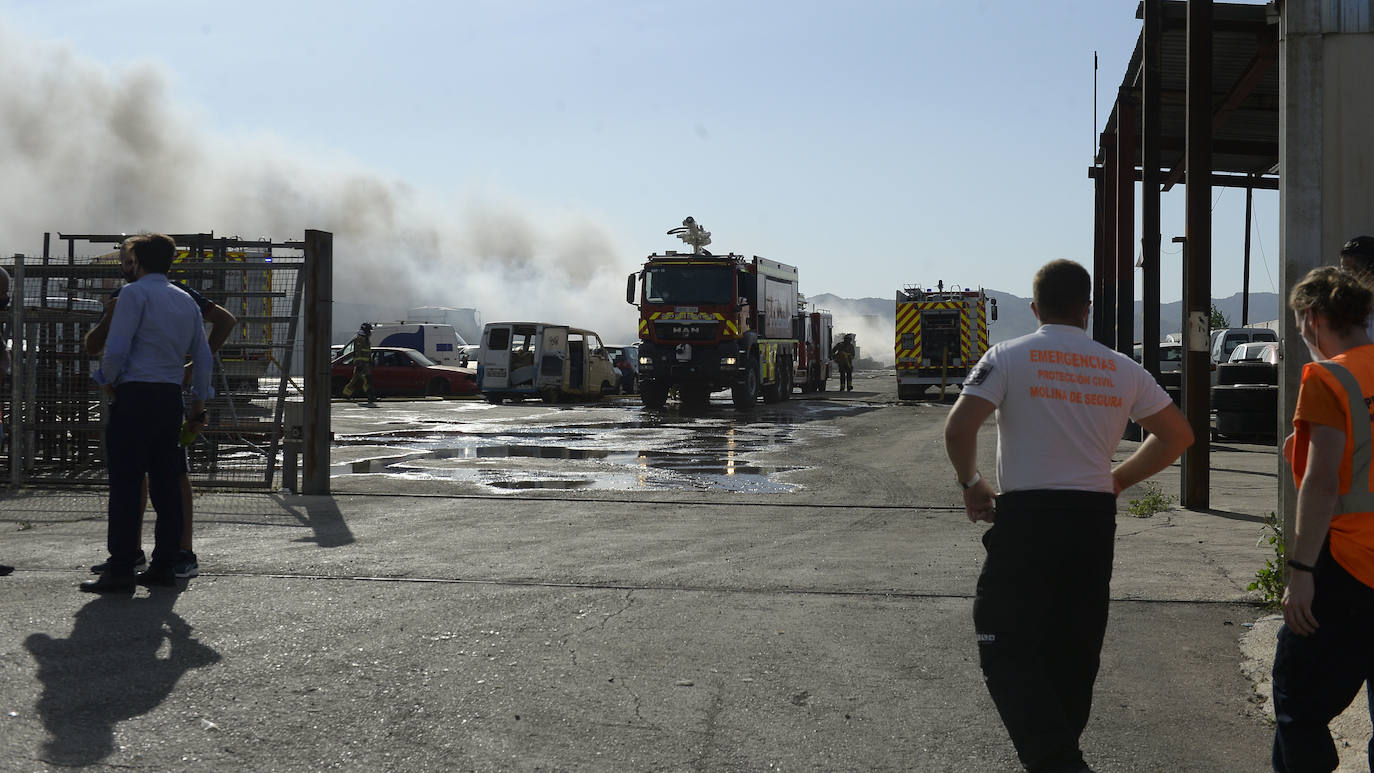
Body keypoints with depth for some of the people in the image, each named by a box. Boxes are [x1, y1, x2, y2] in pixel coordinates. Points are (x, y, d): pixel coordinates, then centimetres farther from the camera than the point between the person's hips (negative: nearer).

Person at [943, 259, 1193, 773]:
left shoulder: (1009, 356, -3)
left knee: (1007, 649, 0)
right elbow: (1178, 433, 13)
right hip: (1095, 519, 4)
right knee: (1075, 653, 16)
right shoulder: (1121, 369, 9)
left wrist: (970, 483, 2)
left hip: (1027, 518, -4)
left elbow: (959, 427, -14)